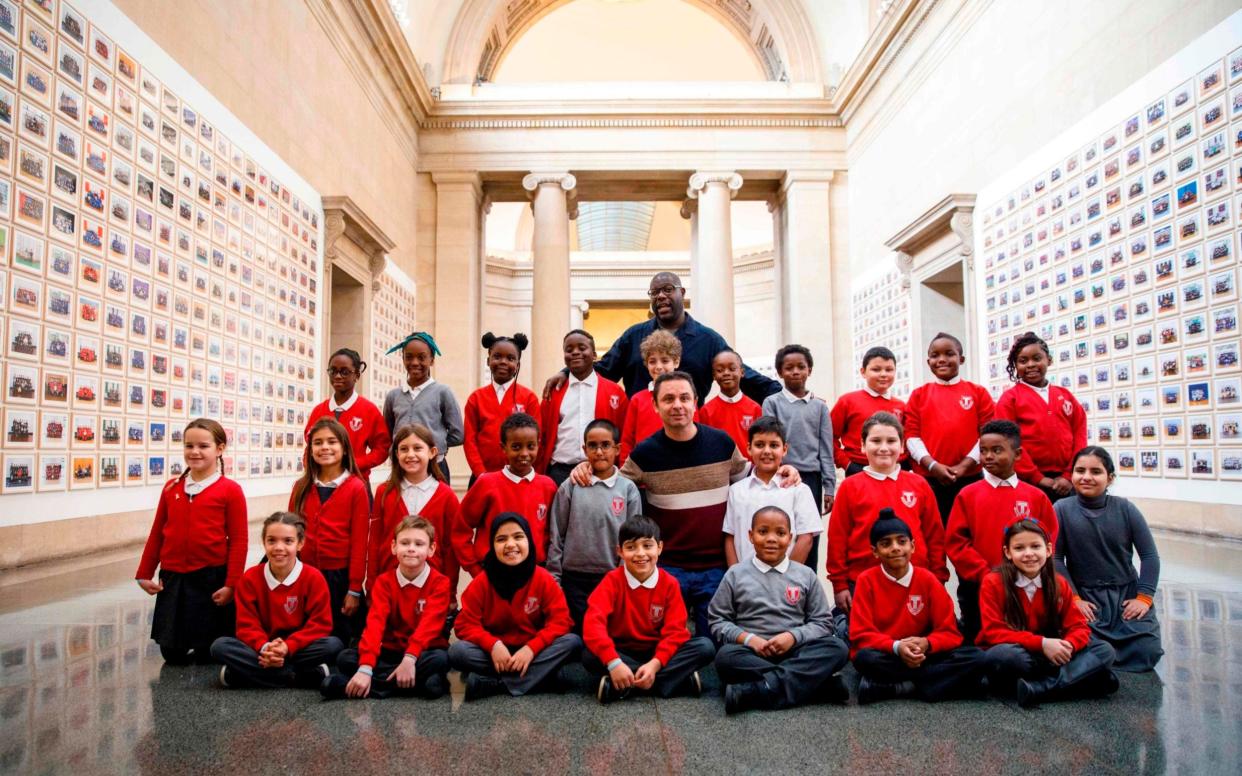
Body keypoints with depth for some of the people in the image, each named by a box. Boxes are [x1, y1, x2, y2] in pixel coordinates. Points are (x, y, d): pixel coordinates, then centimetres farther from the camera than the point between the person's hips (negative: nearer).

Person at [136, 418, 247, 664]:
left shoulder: (230, 490, -10)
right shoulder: (171, 488, 4)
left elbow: (238, 540, -10)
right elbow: (157, 534, 11)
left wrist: (231, 584, -13)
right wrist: (144, 574, 10)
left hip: (211, 577, -4)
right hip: (172, 578, 4)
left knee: (208, 653, 7)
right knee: (172, 653, 11)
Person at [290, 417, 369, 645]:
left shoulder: (356, 488, -8)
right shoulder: (301, 487, 5)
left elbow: (359, 541, -8)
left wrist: (354, 588, -9)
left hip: (340, 576, -3)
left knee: (340, 639, 10)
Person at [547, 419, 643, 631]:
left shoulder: (628, 489, -2)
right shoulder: (570, 487, -2)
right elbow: (556, 537, 1)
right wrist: (554, 578, 0)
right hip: (575, 579, 0)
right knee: (578, 634, 10)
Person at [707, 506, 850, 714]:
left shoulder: (805, 575, 11)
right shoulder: (735, 574, 8)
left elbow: (822, 622, 9)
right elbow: (717, 620, 6)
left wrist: (793, 636, -10)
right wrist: (748, 638, -11)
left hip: (795, 651, 2)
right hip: (751, 652, -2)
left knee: (837, 648, -26)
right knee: (726, 657, -34)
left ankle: (753, 691, -34)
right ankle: (817, 681, -31)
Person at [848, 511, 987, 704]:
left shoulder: (928, 580, 0)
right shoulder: (866, 580, -6)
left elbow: (950, 632, -2)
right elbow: (861, 634, -10)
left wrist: (926, 644, -23)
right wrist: (896, 647, -27)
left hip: (922, 657, 3)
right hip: (885, 657, -3)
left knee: (976, 657, -21)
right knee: (865, 658, -37)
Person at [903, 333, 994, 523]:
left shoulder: (978, 393, 7)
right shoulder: (919, 394, 7)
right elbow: (911, 435, 1)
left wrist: (964, 465, -10)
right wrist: (933, 465, -12)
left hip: (970, 477, 0)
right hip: (928, 478, 0)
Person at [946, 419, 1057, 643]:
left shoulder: (1036, 496, 6)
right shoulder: (968, 495, 1)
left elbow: (1048, 540, 5)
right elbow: (955, 542, -4)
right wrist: (984, 575, -11)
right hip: (977, 590, -1)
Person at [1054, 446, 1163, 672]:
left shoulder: (1125, 508, -2)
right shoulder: (1061, 509, -9)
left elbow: (1149, 555, 1)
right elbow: (1056, 558, -10)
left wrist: (1144, 597, -6)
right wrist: (1073, 599, -14)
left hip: (1127, 593, 3)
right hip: (1085, 597, -2)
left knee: (1146, 652, -12)